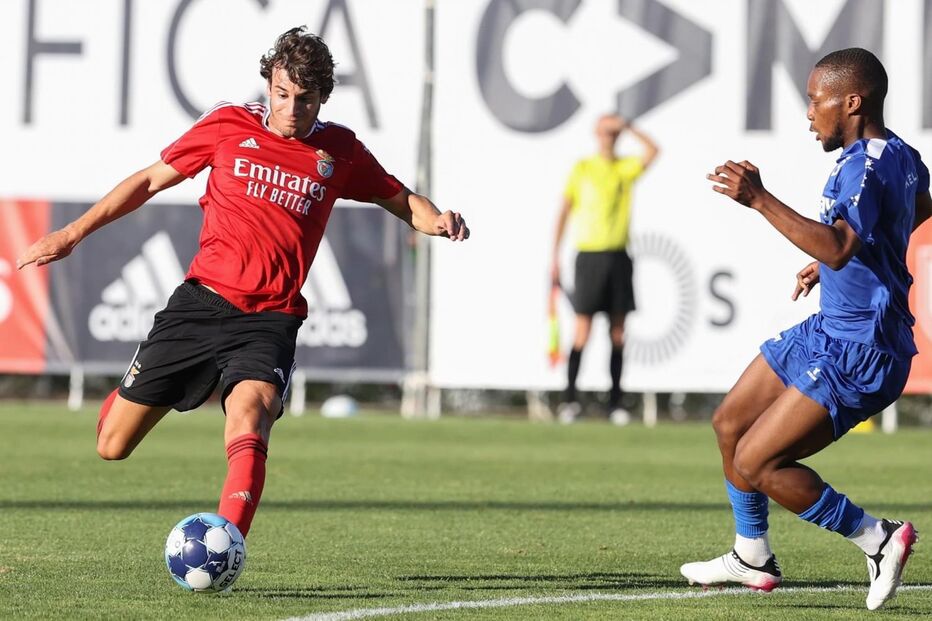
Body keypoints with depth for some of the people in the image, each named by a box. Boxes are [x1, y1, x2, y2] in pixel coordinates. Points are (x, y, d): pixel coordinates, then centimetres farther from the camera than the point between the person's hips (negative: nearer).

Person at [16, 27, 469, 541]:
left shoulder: (339, 151, 5)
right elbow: (152, 180, 12)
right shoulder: (229, 126, 3)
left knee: (249, 414, -33)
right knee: (112, 445, 2)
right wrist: (72, 234, 10)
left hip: (270, 319, -1)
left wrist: (436, 220, -7)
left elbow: (400, 200, 17)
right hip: (201, 301, 1)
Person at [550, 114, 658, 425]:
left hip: (618, 256, 3)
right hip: (590, 256, -3)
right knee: (583, 330, -6)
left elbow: (652, 151, -10)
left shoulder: (626, 168, 8)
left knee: (618, 333, 3)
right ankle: (570, 397, 0)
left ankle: (615, 402, 6)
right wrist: (555, 257, 1)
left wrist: (627, 126, -11)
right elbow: (564, 212, 4)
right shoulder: (582, 169, 3)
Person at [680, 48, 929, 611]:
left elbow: (838, 247, -39)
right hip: (831, 330, 10)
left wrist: (759, 200, -41)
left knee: (755, 463, -12)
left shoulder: (866, 168, -23)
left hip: (858, 353, -10)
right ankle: (753, 558, 32)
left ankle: (879, 539, -3)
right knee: (730, 423, 18)